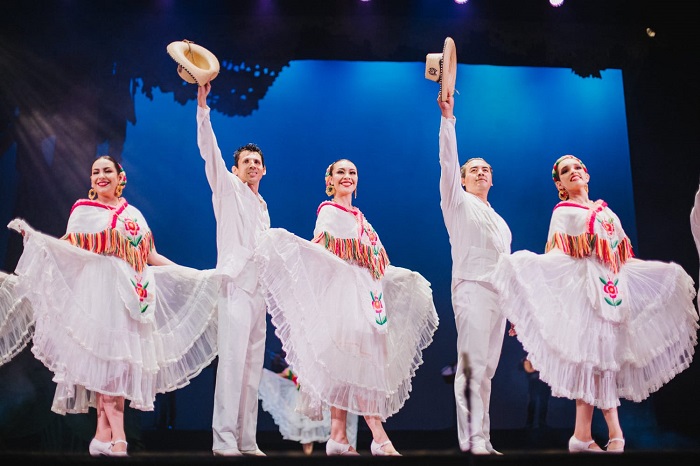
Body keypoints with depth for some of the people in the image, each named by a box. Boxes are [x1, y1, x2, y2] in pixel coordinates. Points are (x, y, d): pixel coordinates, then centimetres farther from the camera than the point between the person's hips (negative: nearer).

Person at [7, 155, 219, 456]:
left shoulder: (133, 215, 18)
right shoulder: (83, 209, 8)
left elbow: (151, 256, 17)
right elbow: (69, 247, -3)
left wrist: (195, 274, 13)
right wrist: (32, 234, -18)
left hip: (131, 294, 4)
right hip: (98, 290, -4)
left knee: (121, 357, -2)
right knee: (104, 355, -12)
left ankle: (103, 435, 1)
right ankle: (117, 434, -12)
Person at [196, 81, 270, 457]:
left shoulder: (262, 206, 23)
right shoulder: (228, 189, 5)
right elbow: (209, 150, -8)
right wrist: (202, 106, -17)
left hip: (258, 288, 7)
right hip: (235, 283, -7)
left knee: (253, 363, 3)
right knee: (233, 359, -15)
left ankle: (247, 440, 5)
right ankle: (224, 439, -14)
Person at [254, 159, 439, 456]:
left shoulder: (358, 217, 23)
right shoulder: (329, 211, 0)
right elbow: (318, 248, -15)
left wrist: (403, 276, 30)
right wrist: (288, 242, -34)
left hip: (365, 293, 8)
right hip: (343, 290, -8)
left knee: (346, 367, 4)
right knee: (357, 363, -12)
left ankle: (338, 437, 5)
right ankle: (379, 437, -14)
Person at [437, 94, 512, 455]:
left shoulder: (500, 222, 27)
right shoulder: (458, 202, 10)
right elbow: (448, 161, -2)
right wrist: (447, 117, -8)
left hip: (500, 293, 6)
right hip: (471, 287, -6)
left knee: (487, 370, 1)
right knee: (472, 364, -15)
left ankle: (484, 441, 0)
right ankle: (471, 441, -18)